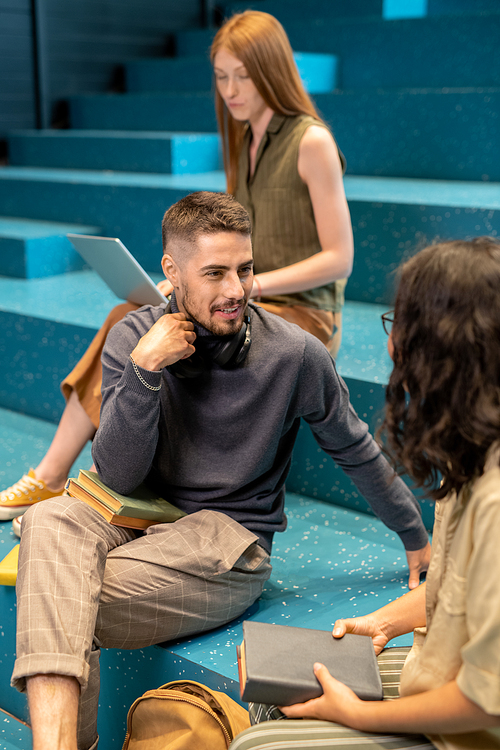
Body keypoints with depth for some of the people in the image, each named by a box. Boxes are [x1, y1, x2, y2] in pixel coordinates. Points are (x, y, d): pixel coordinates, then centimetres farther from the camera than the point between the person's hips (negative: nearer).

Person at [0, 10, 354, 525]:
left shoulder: (311, 143, -10)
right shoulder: (246, 141, 14)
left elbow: (338, 258, -13)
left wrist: (251, 284, -20)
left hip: (304, 313, -7)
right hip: (253, 304, 7)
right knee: (128, 318, -16)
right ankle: (49, 480, -15)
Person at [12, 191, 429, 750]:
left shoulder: (295, 355, -9)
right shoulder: (134, 339, -2)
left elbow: (356, 451, 7)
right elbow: (118, 477, -8)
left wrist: (416, 538, 18)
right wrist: (144, 368, -21)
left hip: (232, 542, -3)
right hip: (140, 518, 4)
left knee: (57, 615, -24)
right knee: (50, 521, -31)